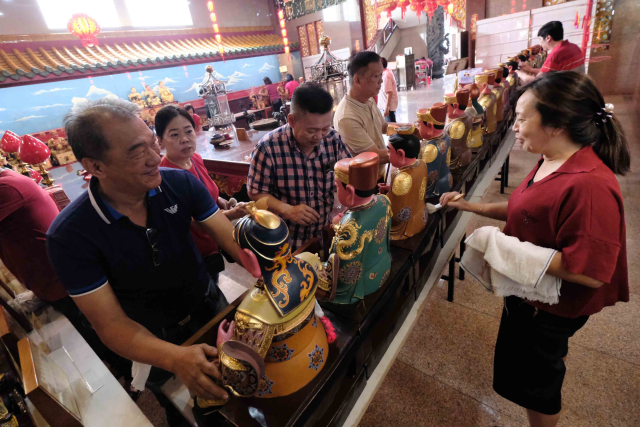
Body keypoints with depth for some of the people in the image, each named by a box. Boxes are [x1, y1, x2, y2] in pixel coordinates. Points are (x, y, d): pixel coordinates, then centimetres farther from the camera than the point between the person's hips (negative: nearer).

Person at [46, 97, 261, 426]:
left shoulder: (180, 183, -21)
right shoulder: (69, 237, -26)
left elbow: (232, 238, -21)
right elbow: (112, 324, -25)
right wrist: (176, 357, -42)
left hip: (209, 305, 3)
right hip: (152, 338, -2)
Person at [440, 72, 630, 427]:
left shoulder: (590, 185, -33)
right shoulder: (551, 163, -3)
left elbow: (590, 272, -32)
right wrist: (472, 206, 2)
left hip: (550, 310, -9)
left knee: (534, 380, 18)